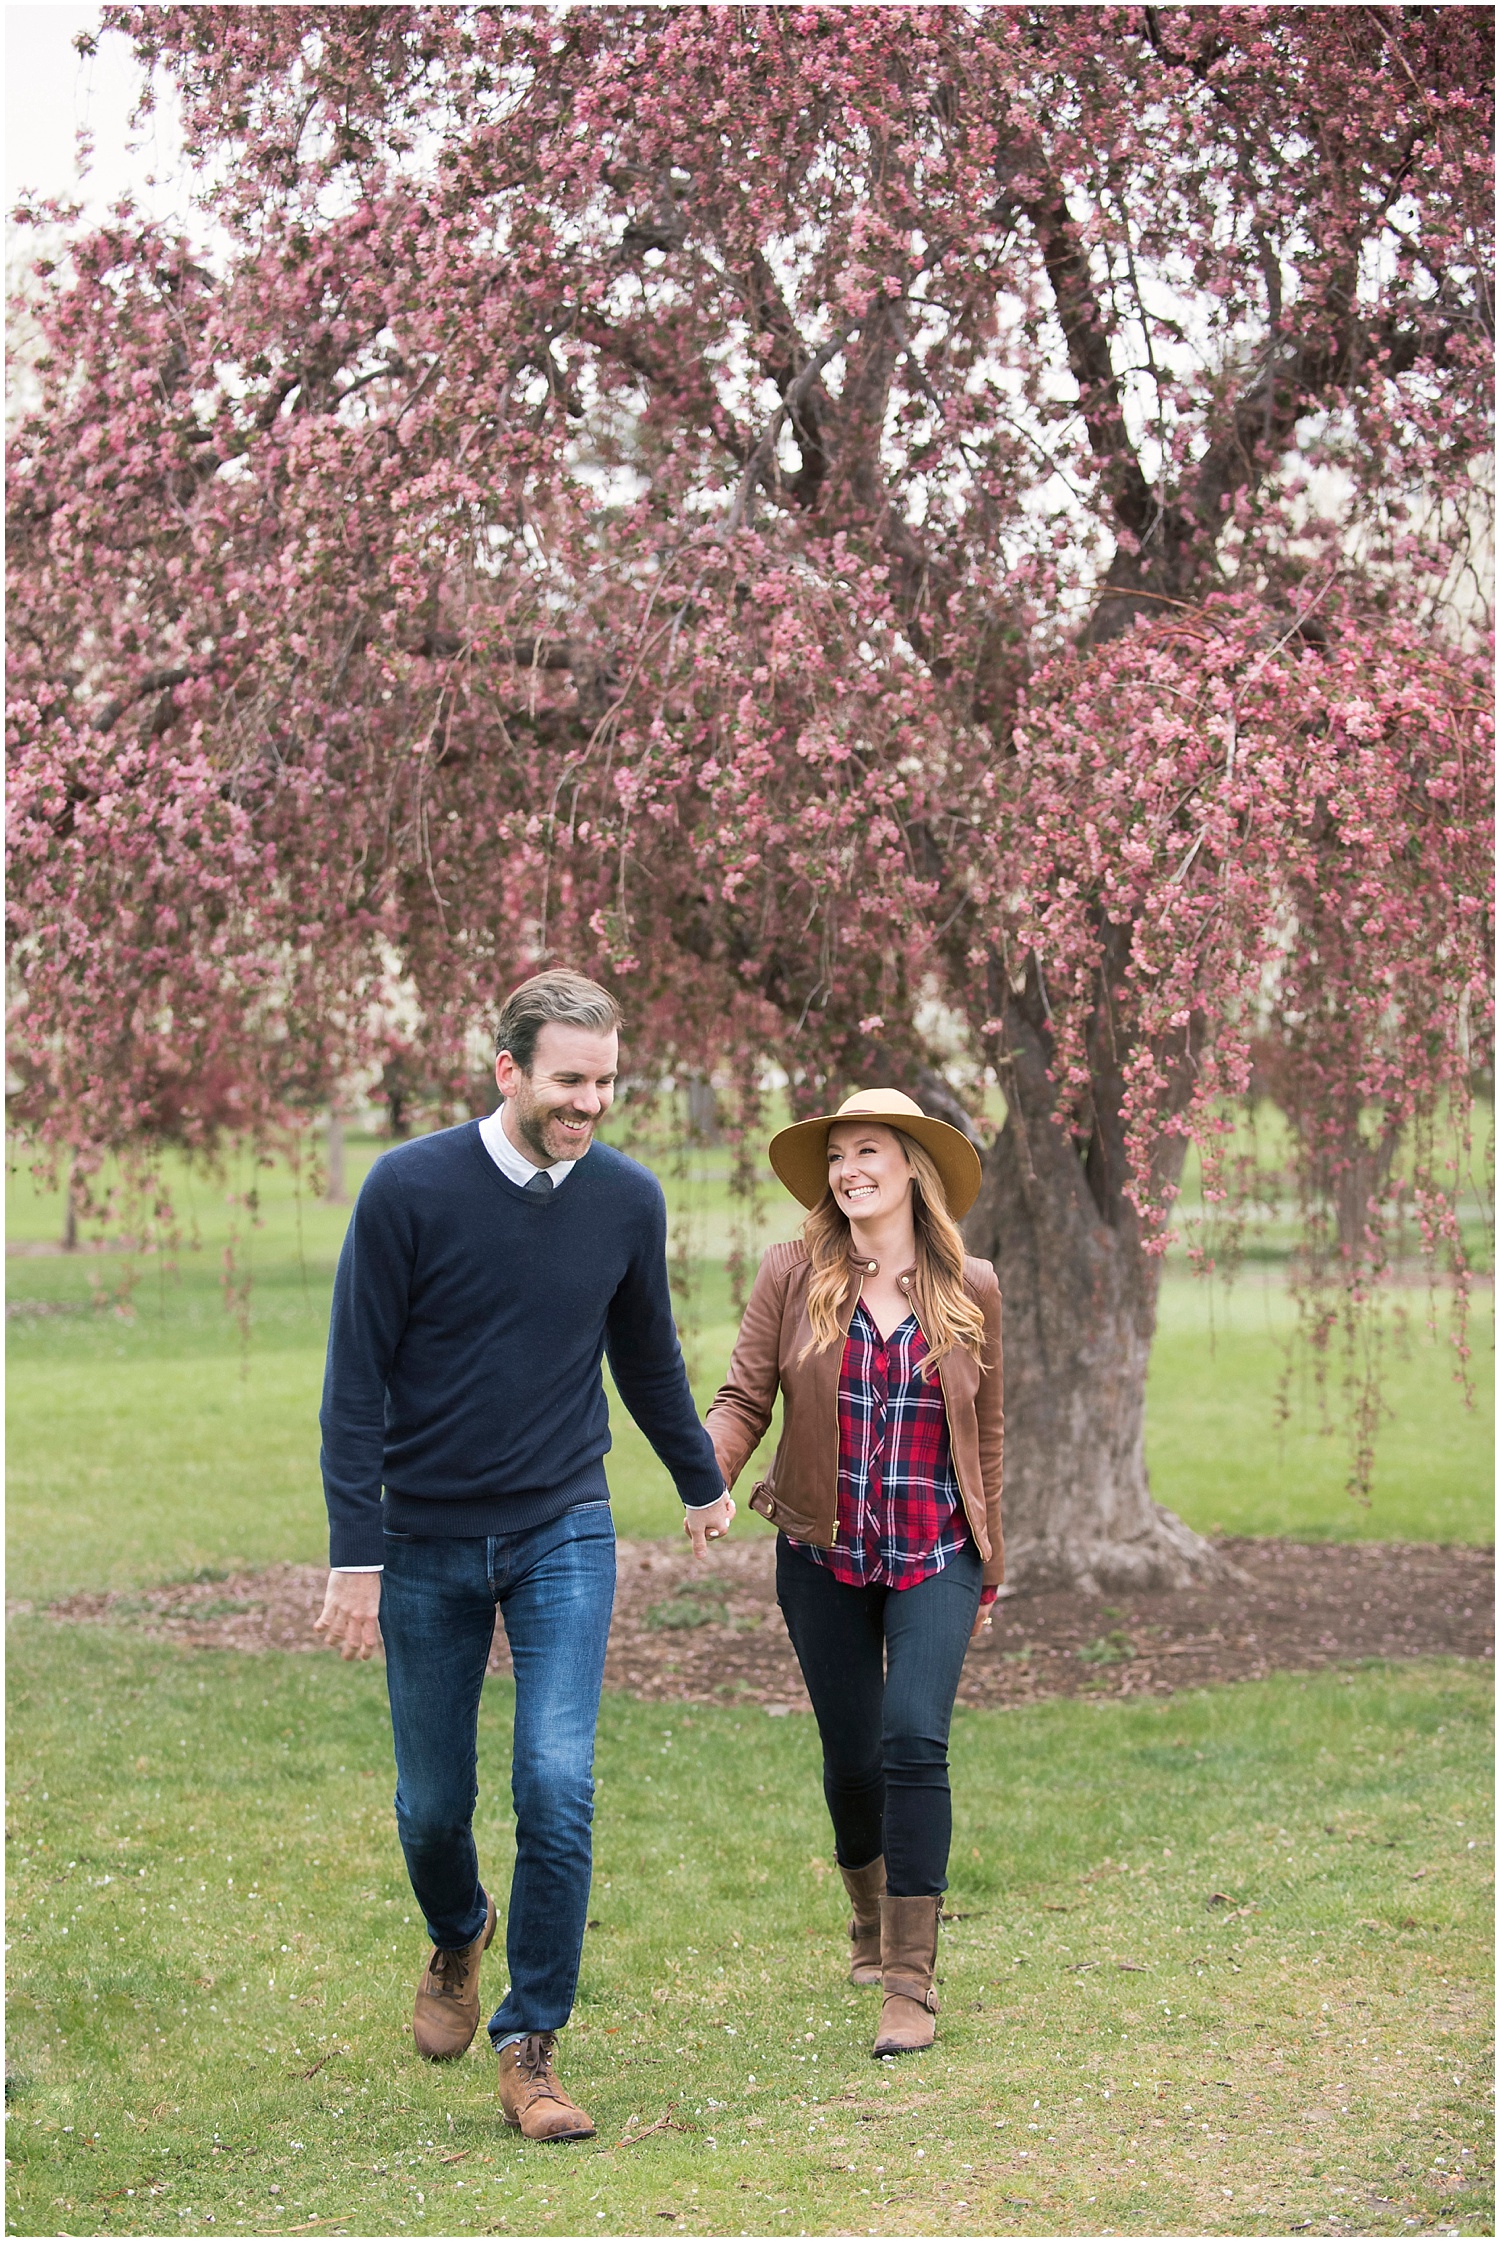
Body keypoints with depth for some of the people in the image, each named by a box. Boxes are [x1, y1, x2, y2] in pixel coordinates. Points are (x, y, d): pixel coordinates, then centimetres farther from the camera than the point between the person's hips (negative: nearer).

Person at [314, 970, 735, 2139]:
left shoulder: (628, 1200, -2)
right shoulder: (409, 1190, -12)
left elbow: (648, 1355, 16)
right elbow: (356, 1383, -8)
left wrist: (703, 1482, 28)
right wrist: (356, 1555, -12)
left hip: (565, 1533, 1)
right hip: (427, 1544, -1)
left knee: (558, 1786, -12)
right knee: (435, 1801, 9)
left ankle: (531, 2047, 0)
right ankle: (459, 1940, 43)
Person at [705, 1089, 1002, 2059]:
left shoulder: (970, 1289, 1)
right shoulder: (794, 1276, -2)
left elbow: (986, 1433, 9)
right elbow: (745, 1398, -3)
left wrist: (989, 1569, 12)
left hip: (935, 1558, -1)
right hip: (823, 1557, 1)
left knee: (914, 1741, -16)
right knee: (851, 1754, 9)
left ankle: (912, 1981, -13)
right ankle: (873, 1918, 37)